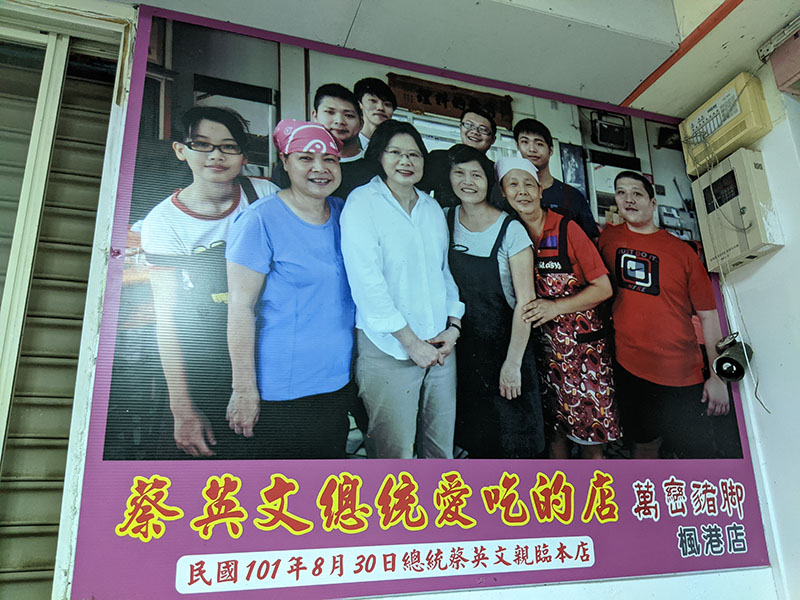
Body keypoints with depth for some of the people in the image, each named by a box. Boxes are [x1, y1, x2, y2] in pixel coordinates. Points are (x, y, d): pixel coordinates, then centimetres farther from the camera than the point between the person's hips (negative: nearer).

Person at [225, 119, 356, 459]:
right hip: (281, 392, -5)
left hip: (339, 381, 6)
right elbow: (240, 307, -14)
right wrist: (244, 389, -15)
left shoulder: (344, 213, 5)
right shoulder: (260, 220, -13)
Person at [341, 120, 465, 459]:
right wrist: (411, 341, -13)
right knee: (395, 454, -1)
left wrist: (453, 327, 2)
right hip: (388, 347, -5)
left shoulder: (432, 208, 15)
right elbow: (366, 280, -13)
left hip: (440, 345, 6)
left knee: (442, 447, 12)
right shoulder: (363, 202, -4)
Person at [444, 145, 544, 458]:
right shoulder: (446, 220, -1)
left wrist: (512, 363, -18)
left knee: (511, 438, 5)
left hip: (504, 339, -4)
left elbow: (525, 301, -16)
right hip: (464, 342, 4)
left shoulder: (510, 230, -15)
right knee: (474, 435, 16)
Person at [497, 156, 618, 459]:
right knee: (553, 428, 8)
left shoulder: (567, 229, -5)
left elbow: (603, 288, -5)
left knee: (589, 431, 0)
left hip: (580, 341, -2)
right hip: (539, 342, 3)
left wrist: (557, 306, -16)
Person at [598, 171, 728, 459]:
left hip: (683, 375, -1)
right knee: (645, 445, 14)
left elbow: (708, 315, 0)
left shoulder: (681, 250, -2)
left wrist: (717, 376, -2)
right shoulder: (608, 238, 2)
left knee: (695, 453, 5)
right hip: (629, 369, 1)